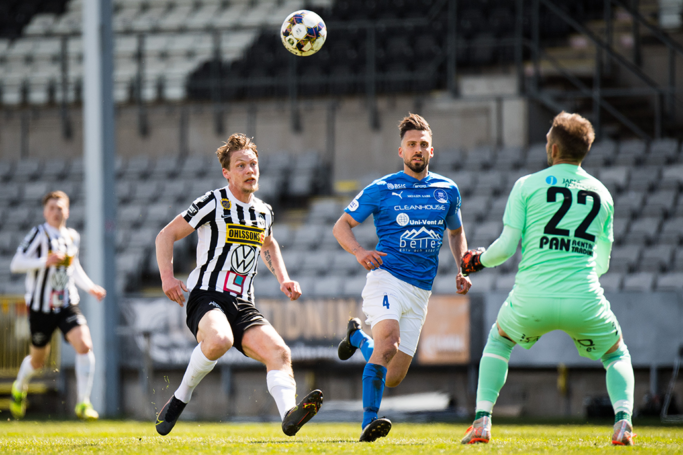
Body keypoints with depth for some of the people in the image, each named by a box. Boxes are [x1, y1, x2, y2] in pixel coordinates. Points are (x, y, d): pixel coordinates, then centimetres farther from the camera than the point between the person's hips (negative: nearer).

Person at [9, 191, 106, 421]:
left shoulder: (73, 237, 8)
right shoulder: (39, 233, -10)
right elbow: (16, 264, -16)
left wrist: (91, 287, 11)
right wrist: (45, 261, -28)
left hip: (67, 304, 4)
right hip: (40, 306, -4)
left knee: (84, 345, -20)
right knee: (37, 361, 10)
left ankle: (83, 402, -13)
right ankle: (19, 388, 44)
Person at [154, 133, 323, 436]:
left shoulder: (263, 212, 16)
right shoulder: (214, 203, -4)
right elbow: (166, 235, 1)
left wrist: (283, 279, 23)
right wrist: (167, 277, -13)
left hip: (243, 305, 6)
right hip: (207, 298, -6)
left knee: (279, 352, -22)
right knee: (219, 340, -38)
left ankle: (289, 414, -44)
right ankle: (180, 398, -15)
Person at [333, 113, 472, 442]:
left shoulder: (448, 190, 12)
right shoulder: (382, 189, 1)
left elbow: (456, 232, 28)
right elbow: (342, 225, 6)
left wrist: (462, 270, 12)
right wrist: (358, 252, -13)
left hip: (420, 291, 4)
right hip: (386, 279, -4)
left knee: (393, 378, 4)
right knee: (389, 339, -33)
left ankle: (358, 336, 34)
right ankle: (369, 422, -35)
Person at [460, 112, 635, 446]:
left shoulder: (527, 185, 4)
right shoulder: (602, 194, 13)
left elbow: (506, 248, -1)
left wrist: (479, 259, 21)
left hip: (532, 298, -1)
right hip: (585, 300, 1)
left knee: (498, 340, 30)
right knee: (617, 355, 25)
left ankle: (482, 421, 15)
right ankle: (623, 420, -4)